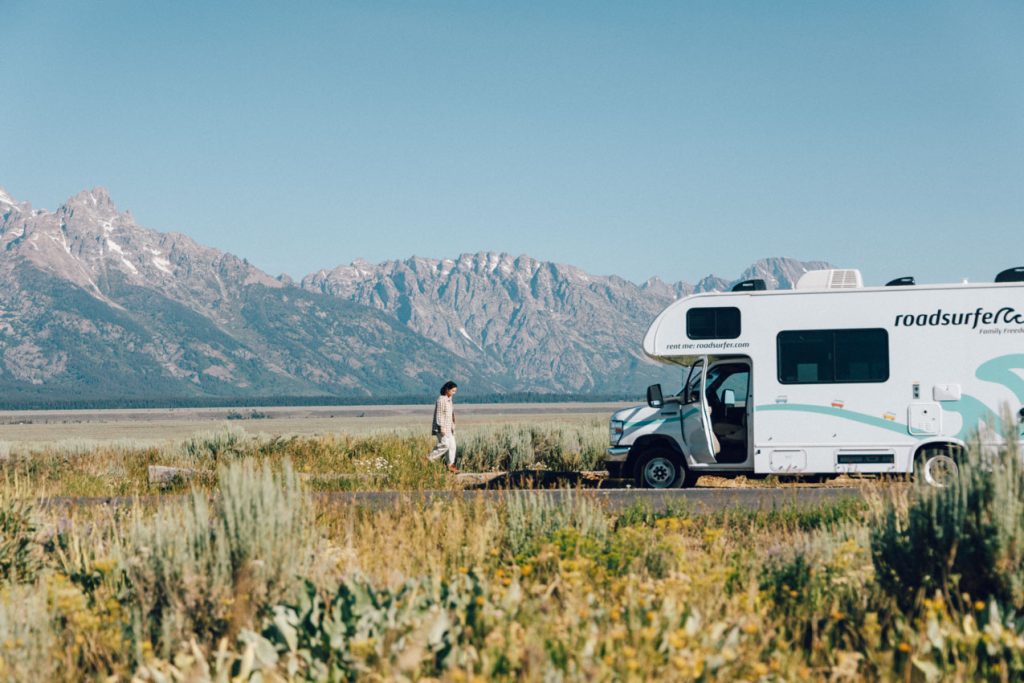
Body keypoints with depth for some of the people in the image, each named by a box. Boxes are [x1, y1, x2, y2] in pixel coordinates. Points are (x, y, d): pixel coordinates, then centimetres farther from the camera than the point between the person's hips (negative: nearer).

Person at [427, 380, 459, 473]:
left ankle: (450, 465, 10)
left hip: (448, 428, 10)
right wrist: (441, 427, -22)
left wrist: (453, 425, 22)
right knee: (445, 444, -16)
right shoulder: (441, 400, -14)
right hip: (442, 428, -10)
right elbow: (439, 415, -18)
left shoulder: (449, 399, 14)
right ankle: (429, 459, -6)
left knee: (452, 445, 6)